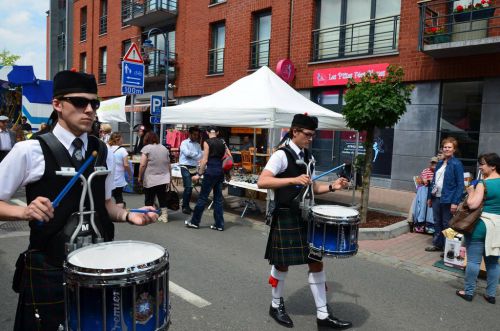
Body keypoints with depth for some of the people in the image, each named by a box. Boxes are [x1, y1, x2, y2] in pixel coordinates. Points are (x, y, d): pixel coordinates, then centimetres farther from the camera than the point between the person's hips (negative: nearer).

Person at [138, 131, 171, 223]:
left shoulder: (146, 148, -5)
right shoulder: (164, 148, 12)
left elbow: (142, 165, -11)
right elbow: (169, 165, 15)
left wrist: (139, 177, -1)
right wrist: (169, 177, 22)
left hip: (150, 179, -4)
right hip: (163, 178, 5)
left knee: (149, 200, 5)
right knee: (162, 198, 11)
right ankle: (164, 215, 13)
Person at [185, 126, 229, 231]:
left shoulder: (207, 142, -6)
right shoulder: (222, 142, 10)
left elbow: (205, 160, -11)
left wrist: (199, 174, -8)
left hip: (211, 171, -6)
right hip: (220, 171, 6)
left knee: (203, 197, 3)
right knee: (218, 198, 9)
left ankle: (194, 222, 13)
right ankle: (219, 224, 11)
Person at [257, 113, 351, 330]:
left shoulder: (308, 157, 10)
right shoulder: (281, 155, -13)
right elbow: (262, 182, -26)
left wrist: (332, 187, 2)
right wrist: (293, 179, -33)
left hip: (306, 216, 7)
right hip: (286, 217, -7)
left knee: (316, 262, 8)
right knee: (282, 263, 8)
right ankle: (276, 306, 31)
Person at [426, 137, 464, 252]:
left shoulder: (456, 164, -9)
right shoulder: (440, 163, 11)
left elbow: (460, 185, -12)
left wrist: (455, 202, -17)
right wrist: (430, 197, 14)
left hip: (447, 199, -6)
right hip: (436, 197, 7)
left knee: (446, 225, 3)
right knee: (437, 223, 15)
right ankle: (437, 244, 27)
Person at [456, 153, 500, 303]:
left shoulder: (483, 184, -14)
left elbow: (473, 204, -20)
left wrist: (471, 191, -4)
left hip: (482, 225, -7)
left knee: (473, 260, 3)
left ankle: (468, 292, 12)